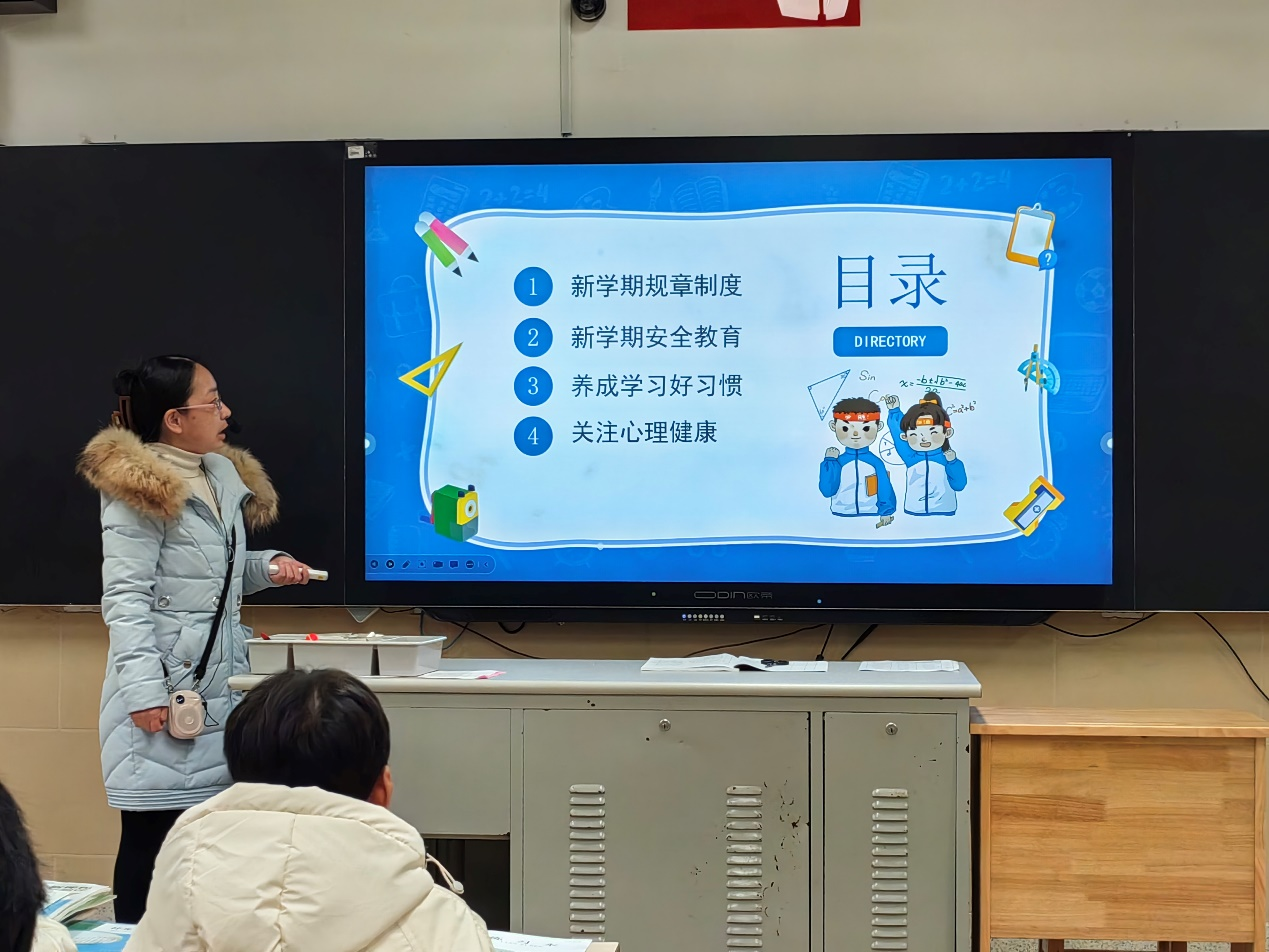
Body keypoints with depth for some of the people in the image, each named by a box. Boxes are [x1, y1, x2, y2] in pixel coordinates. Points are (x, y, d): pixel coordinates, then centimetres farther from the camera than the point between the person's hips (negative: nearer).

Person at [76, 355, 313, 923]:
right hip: (167, 693, -8)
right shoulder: (138, 490, -10)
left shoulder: (224, 478, 15)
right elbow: (125, 598, -15)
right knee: (153, 838, -2)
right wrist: (144, 689, -22)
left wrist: (267, 567, 8)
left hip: (220, 681, 8)